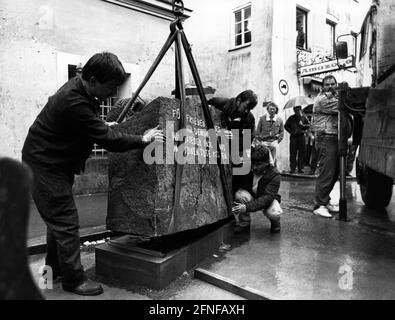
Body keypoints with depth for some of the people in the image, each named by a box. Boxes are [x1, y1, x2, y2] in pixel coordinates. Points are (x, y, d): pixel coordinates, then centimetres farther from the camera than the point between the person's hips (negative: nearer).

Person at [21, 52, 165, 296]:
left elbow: (98, 129, 18)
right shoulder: (74, 102, -29)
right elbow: (107, 139, -25)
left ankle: (54, 268, 35)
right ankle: (74, 280, 11)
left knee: (59, 219, 18)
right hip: (45, 166, -10)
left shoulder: (80, 90, 1)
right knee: (66, 223, -3)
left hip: (57, 164, 10)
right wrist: (143, 140, -17)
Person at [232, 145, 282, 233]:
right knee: (240, 194, -31)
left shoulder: (274, 175, -26)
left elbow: (268, 197, -37)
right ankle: (244, 223, -7)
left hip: (268, 200, -2)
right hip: (251, 196, 2)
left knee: (273, 213, -35)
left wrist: (247, 207, -49)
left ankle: (275, 223, 6)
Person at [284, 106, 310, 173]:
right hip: (293, 137, -1)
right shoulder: (291, 118, 5)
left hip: (301, 136, 1)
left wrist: (303, 125, -9)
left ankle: (300, 168, 10)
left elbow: (308, 124, 10)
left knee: (302, 153, 2)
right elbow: (286, 126, 9)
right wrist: (291, 132, -3)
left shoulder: (303, 117, 8)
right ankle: (292, 168, 2)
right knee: (293, 153, -3)